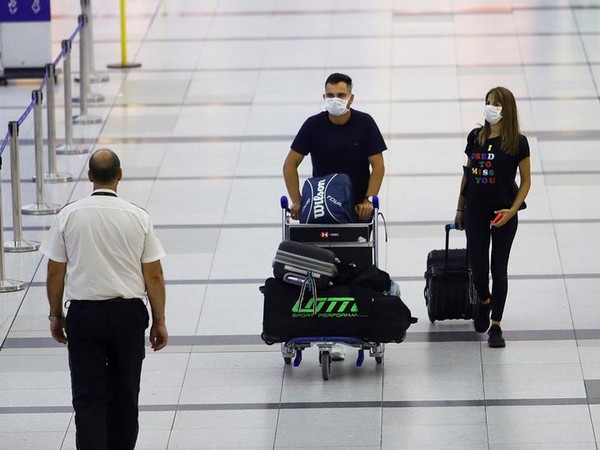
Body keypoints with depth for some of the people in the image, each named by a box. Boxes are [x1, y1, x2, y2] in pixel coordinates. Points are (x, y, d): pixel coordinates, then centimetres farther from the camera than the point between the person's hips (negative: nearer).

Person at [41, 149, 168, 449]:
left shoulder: (69, 216, -6)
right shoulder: (138, 218, -5)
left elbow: (55, 273, -1)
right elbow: (154, 276, -2)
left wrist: (56, 315, 12)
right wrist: (159, 321, 8)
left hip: (83, 314, -1)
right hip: (128, 312, 1)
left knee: (88, 397, -1)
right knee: (125, 394, 15)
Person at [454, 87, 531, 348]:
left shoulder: (518, 143, -8)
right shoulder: (475, 137, 2)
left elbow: (526, 181, -3)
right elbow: (467, 174, 11)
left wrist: (512, 210, -14)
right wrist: (460, 209, 13)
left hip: (503, 215, -3)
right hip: (476, 212, 3)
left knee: (499, 268, 1)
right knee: (477, 265, 8)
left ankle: (495, 326, 8)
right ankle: (484, 301, 40)